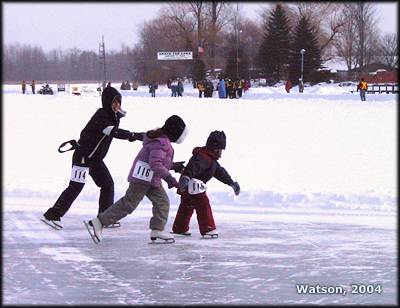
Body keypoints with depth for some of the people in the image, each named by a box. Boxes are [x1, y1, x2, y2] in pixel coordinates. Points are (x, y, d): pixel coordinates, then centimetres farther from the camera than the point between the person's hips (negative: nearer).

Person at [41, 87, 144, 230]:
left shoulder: (113, 116, 6)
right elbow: (113, 132, -35)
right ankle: (52, 216, -6)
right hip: (83, 157, -9)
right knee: (75, 187, -10)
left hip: (96, 159, 9)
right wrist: (134, 136, -38)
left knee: (108, 184, 8)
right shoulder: (101, 116, -23)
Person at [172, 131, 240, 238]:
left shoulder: (211, 159, 19)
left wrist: (232, 183, 30)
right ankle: (208, 229, -13)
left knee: (186, 206, 20)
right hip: (192, 185, -11)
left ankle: (179, 228, 31)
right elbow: (194, 166, -35)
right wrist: (186, 176, -52)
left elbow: (220, 172, 27)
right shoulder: (203, 157, -18)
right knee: (203, 205, -11)